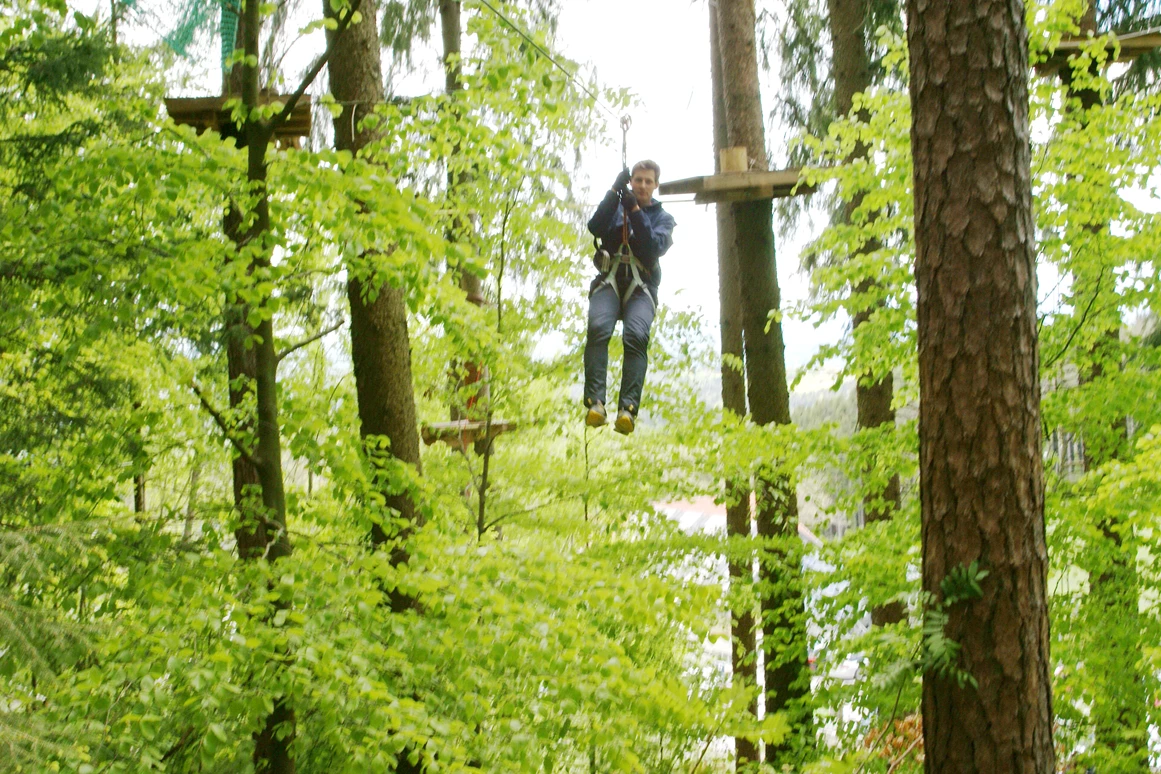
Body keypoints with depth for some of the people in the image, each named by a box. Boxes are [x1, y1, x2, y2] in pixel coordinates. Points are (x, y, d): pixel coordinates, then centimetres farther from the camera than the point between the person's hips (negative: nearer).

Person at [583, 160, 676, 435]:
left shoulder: (663, 218, 18)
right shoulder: (616, 206, 20)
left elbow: (654, 247, -4)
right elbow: (595, 227, -2)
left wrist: (635, 212, -10)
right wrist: (614, 192, -7)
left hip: (641, 287, 0)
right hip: (609, 280, 1)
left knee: (636, 335, -31)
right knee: (598, 328, -31)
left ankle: (628, 408, -42)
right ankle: (595, 403, -39)